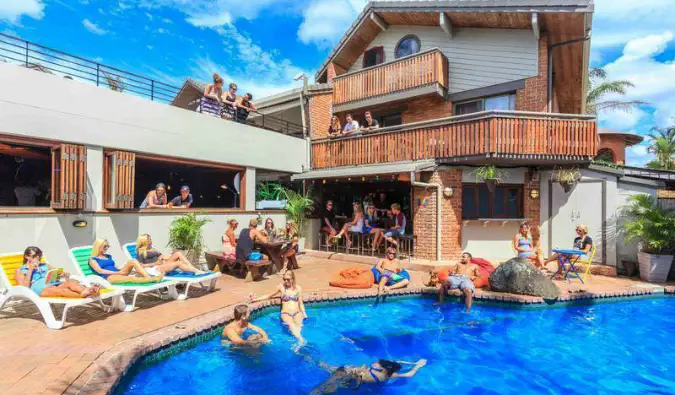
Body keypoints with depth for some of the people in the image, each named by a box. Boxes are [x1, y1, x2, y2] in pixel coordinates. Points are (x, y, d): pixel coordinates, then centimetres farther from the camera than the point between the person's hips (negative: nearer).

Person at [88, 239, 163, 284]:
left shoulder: (108, 256, 27)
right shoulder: (92, 259, 8)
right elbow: (100, 271, -7)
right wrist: (117, 272, -16)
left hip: (118, 273, 6)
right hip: (108, 277, -6)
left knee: (133, 261, -23)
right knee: (130, 278, -36)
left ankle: (149, 277, -43)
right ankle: (153, 279, -56)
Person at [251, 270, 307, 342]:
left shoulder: (298, 288, 6)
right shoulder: (281, 287, 4)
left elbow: (301, 303, 10)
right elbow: (269, 296, 16)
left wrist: (304, 314, -2)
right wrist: (256, 299, 15)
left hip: (297, 313, 4)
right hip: (286, 313, -4)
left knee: (298, 324, -27)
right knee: (291, 324, -33)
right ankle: (301, 339, -48)